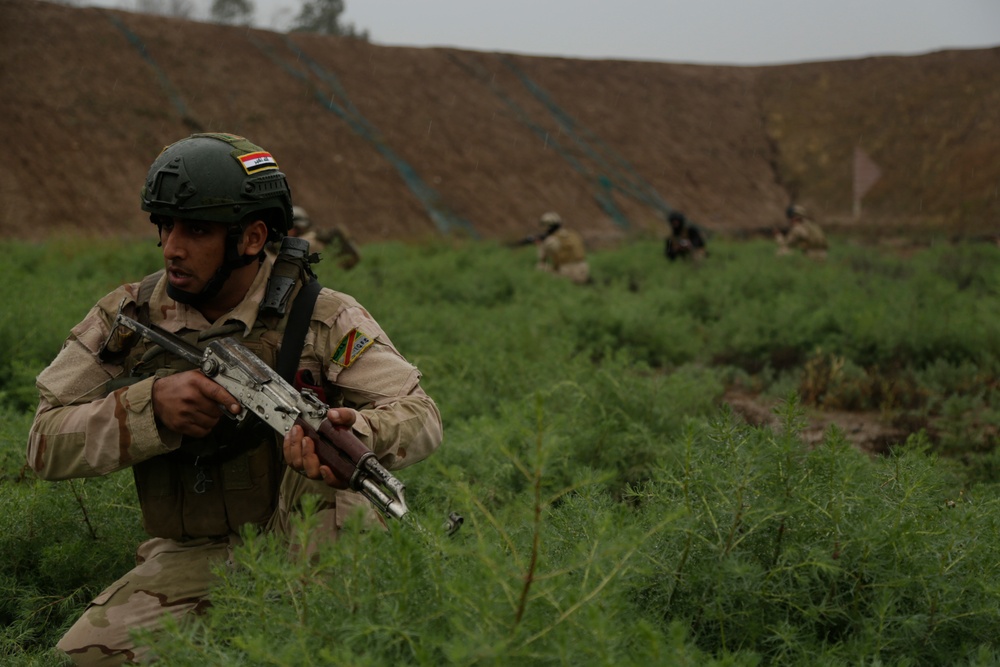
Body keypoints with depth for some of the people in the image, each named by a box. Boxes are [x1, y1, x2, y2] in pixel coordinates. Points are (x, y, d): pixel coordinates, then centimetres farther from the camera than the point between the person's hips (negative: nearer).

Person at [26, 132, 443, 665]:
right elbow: (46, 443, -6)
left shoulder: (323, 318, -8)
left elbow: (419, 414, -16)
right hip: (193, 557, 2)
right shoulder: (126, 318, -2)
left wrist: (356, 433, -41)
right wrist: (151, 405, -26)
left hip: (309, 540, -2)